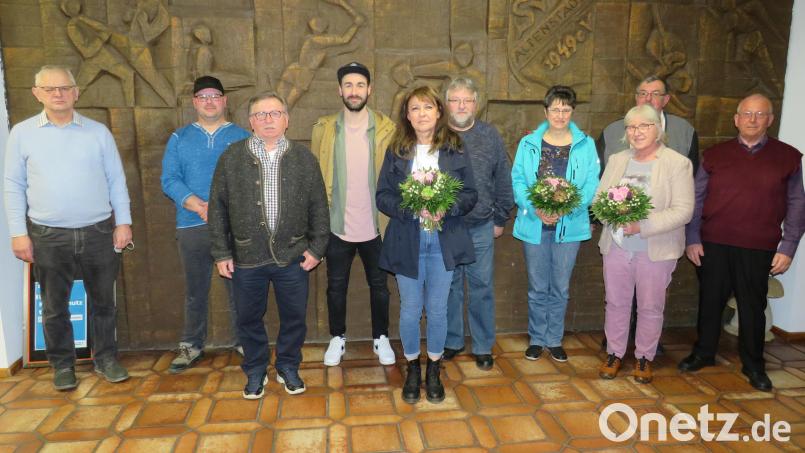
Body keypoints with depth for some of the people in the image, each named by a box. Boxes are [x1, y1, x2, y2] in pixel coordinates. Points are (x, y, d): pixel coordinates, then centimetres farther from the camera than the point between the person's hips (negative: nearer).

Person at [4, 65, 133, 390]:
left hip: (98, 232, 0)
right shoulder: (21, 134, 2)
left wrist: (123, 223, 0)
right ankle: (62, 365, 27)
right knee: (55, 306, 11)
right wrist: (18, 234, -2)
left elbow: (116, 181, 5)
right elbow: (13, 187, 3)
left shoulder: (98, 132, 4)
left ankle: (106, 358, 26)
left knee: (102, 301, 10)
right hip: (47, 236, 0)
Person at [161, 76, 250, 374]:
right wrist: (198, 206, -16)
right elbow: (169, 180, 1)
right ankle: (191, 346, 24)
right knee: (195, 291, 10)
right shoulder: (179, 139, 11)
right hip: (192, 227, 1)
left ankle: (243, 342, 20)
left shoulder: (242, 137, 7)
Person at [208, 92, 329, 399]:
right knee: (249, 319, 13)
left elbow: (318, 207, 4)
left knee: (294, 317, 11)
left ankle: (288, 368, 34)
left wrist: (316, 247, -1)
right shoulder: (231, 157, -1)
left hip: (292, 256, 0)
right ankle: (255, 371, 34)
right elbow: (218, 209, 1)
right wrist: (221, 253, -1)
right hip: (246, 257, 0)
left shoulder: (304, 158, 1)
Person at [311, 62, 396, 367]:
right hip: (337, 225, 1)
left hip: (375, 225, 0)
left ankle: (380, 338, 33)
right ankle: (337, 338, 34)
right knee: (336, 286, 14)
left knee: (379, 285, 14)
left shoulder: (386, 128, -3)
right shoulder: (324, 128, -1)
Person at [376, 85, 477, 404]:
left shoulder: (454, 150, 2)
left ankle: (434, 369, 29)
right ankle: (412, 368, 30)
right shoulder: (396, 152, 2)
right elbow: (383, 196, -1)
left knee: (437, 309, 9)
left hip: (444, 242, 0)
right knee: (410, 310, 9)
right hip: (407, 241, 0)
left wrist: (446, 208, -17)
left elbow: (470, 194, 2)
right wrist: (412, 209, -17)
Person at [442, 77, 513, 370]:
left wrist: (500, 219, 6)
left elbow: (504, 180, 7)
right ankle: (452, 342, 27)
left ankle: (483, 346, 22)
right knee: (449, 287, 10)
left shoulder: (490, 136, 4)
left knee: (482, 287, 7)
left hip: (481, 228, 0)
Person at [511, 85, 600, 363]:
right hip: (534, 225, 0)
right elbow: (518, 181, -2)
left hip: (569, 225, 0)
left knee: (560, 288, 10)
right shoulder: (529, 143, 2)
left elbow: (591, 185, -3)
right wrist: (536, 210, -17)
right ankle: (536, 339, 25)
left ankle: (554, 340, 26)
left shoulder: (585, 145, 2)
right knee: (538, 288, 10)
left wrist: (566, 209, -18)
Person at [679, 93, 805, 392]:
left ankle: (753, 365, 27)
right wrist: (692, 239, -1)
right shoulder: (715, 155, 4)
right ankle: (703, 353, 30)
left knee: (753, 307, 10)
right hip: (713, 245, 1)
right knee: (710, 301, 12)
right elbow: (696, 198, 5)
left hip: (759, 249, -1)